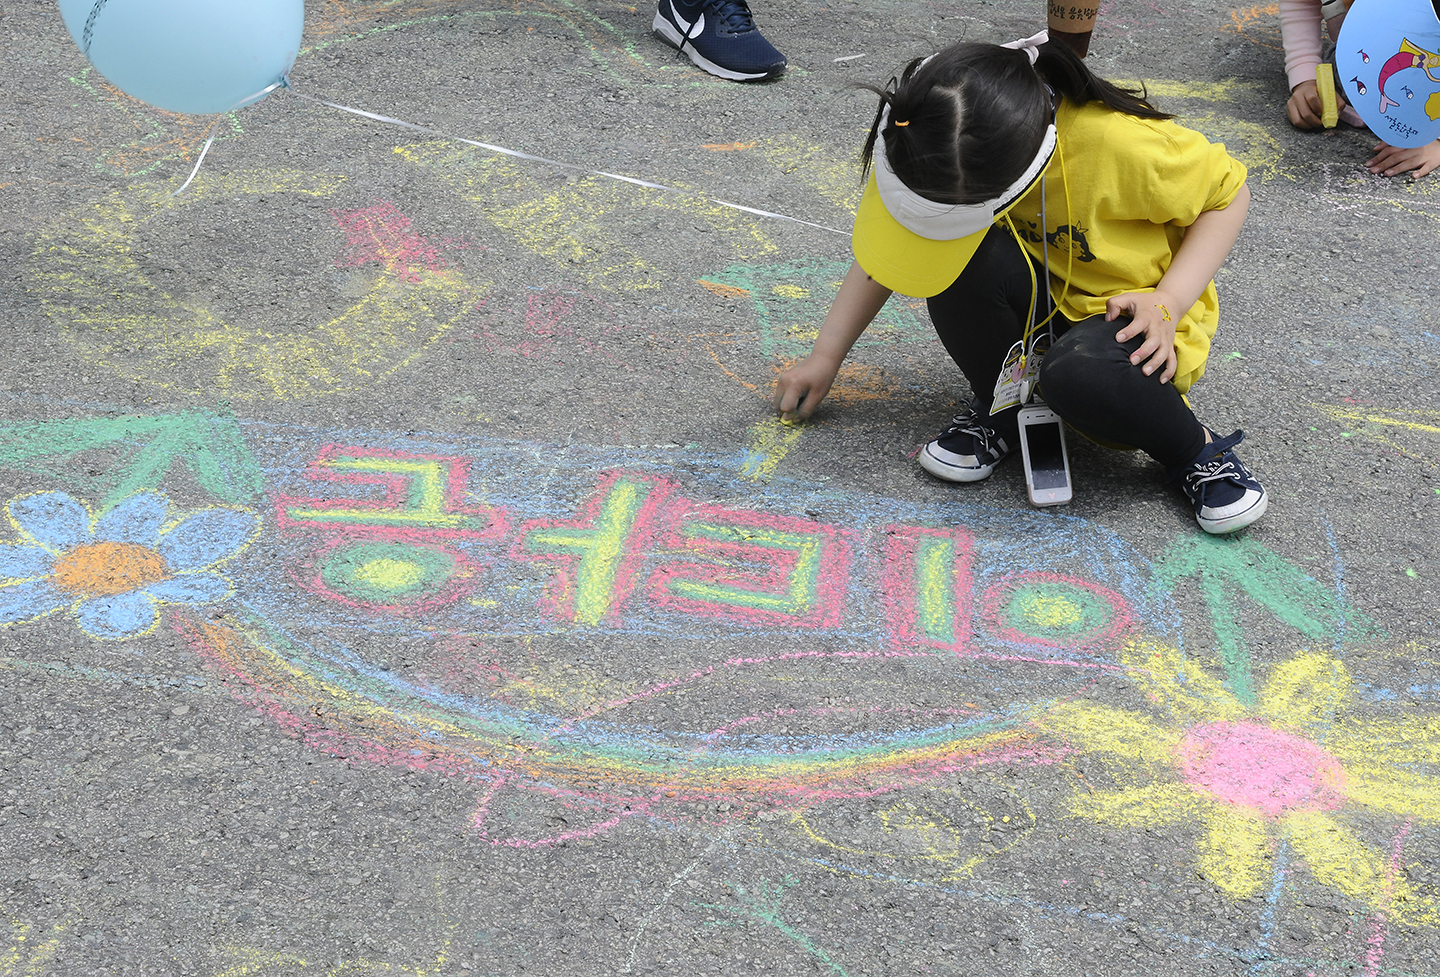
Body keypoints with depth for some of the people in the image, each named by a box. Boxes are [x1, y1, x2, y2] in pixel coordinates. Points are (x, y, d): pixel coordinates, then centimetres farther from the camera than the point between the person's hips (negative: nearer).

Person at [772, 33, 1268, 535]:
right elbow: (883, 251, -3)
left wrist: (1168, 304, -24)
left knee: (1080, 373, -39)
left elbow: (1228, 191, -13)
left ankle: (1197, 451, -7)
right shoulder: (937, 144, -19)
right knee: (968, 260, -31)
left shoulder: (1120, 143, -32)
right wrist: (825, 357, -4)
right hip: (1031, 304, 4)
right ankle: (1001, 409, -3)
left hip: (1130, 311, -4)